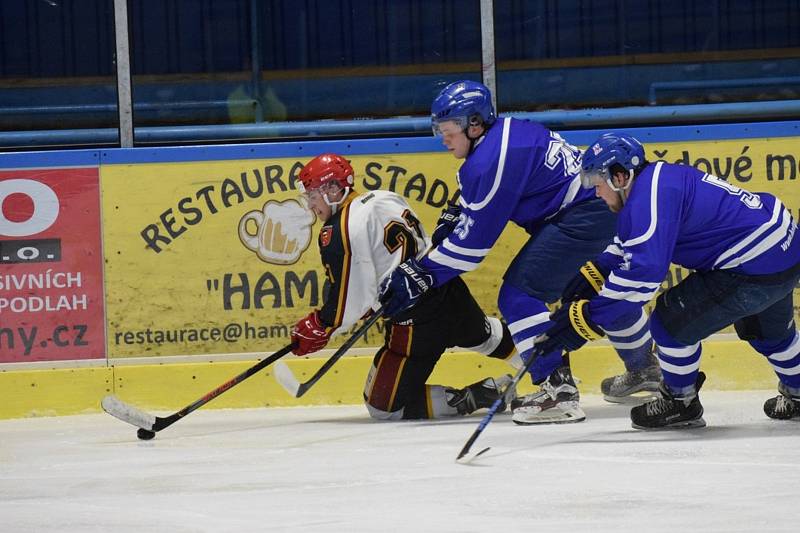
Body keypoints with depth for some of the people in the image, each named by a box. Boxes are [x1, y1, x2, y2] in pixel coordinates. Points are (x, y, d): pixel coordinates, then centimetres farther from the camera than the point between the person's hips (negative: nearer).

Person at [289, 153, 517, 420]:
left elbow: (348, 299, -18)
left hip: (415, 321, -9)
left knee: (383, 406, 3)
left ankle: (475, 397, -5)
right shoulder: (383, 198, 9)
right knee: (484, 335, 39)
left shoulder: (339, 234, -16)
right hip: (449, 288, 9)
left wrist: (318, 328, -1)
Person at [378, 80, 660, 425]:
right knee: (585, 291, 31)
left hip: (584, 216, -11)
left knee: (519, 295, -13)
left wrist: (421, 275, -14)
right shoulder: (505, 132, 11)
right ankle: (645, 369, 50)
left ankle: (558, 391, -15)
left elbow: (474, 239, -17)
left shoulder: (494, 159, -20)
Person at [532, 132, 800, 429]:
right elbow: (623, 250, 22)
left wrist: (590, 318, -25)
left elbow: (643, 272, -29)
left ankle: (681, 402, 13)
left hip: (758, 266, -11)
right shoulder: (659, 179, 10)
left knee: (671, 321, -5)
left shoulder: (651, 196, -22)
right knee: (768, 330, 34)